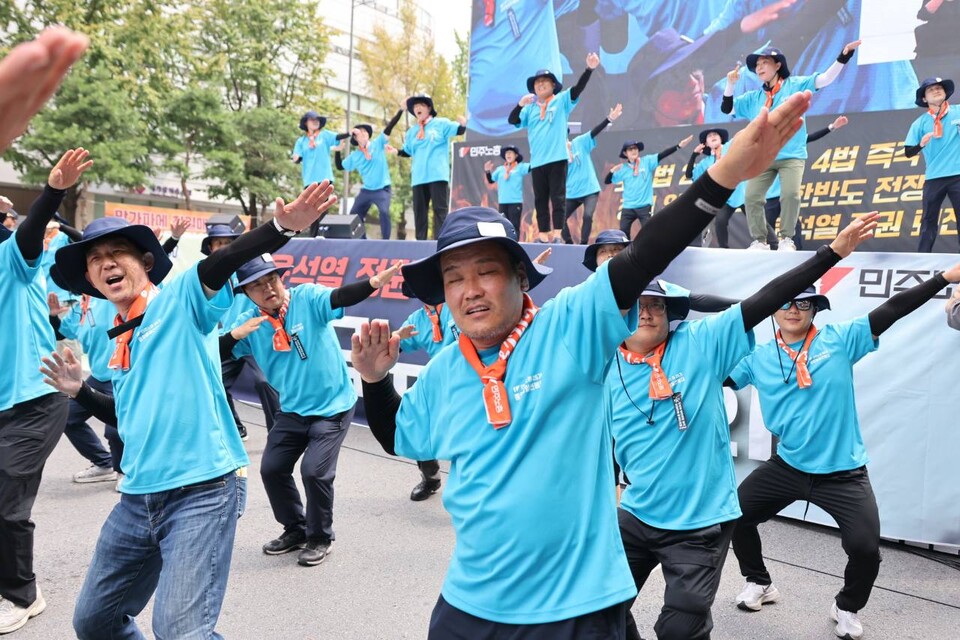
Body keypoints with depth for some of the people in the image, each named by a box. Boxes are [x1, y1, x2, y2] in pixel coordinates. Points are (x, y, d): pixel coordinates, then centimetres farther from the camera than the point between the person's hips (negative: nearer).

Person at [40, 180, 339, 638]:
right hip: (138, 499, 8)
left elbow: (220, 264, -26)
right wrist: (80, 391, 16)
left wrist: (281, 227, -42)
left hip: (203, 491, -8)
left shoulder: (179, 300, -5)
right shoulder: (117, 341, 15)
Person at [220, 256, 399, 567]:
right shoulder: (249, 322, -2)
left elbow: (341, 298, -33)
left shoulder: (307, 297, -14)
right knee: (272, 469, 9)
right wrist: (234, 334, -27)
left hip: (333, 406, -6)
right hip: (291, 410, 6)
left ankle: (320, 537, 13)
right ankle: (296, 528, 32)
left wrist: (373, 283, -53)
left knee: (314, 471, -12)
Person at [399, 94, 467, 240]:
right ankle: (421, 241, 11)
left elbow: (459, 131, 0)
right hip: (418, 177, 5)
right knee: (419, 211, 5)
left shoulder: (441, 123, 8)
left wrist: (463, 124, -22)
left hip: (438, 175, -4)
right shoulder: (411, 131, 19)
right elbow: (407, 152, 21)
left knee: (440, 209, -6)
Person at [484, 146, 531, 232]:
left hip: (515, 202, -3)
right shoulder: (500, 169, 12)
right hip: (502, 202, 4)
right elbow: (490, 180, 15)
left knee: (514, 226, -5)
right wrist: (487, 171, 0)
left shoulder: (520, 167, 4)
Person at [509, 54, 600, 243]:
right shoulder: (530, 108, 14)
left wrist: (589, 69, -21)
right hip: (537, 161, 4)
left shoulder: (561, 101, 7)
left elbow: (578, 88, -6)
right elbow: (512, 120, 5)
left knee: (558, 197, -3)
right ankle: (543, 234, 11)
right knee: (540, 200, 6)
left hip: (557, 158, -3)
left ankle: (556, 233, -3)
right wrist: (520, 104, -12)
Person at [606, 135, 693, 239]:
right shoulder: (623, 169, 4)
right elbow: (607, 181, 6)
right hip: (628, 207, 2)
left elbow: (662, 155, -9)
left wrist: (679, 145, -20)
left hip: (644, 206, -2)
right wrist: (613, 170, -12)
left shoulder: (647, 161, 1)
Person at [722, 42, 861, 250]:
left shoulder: (795, 84, 5)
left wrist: (843, 57, -15)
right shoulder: (753, 98, 13)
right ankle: (759, 241, 3)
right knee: (751, 197, -9)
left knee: (790, 194, -20)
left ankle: (786, 238, -4)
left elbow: (825, 79, -2)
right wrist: (730, 84, 0)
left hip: (792, 156, -3)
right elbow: (727, 109, 12)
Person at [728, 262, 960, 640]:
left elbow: (893, 310, -10)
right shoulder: (758, 357, 0)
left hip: (842, 473, -2)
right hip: (787, 466, 3)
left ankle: (847, 608, 24)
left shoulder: (840, 339, -6)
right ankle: (760, 583, 35)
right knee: (736, 514, 6)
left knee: (865, 548, -10)